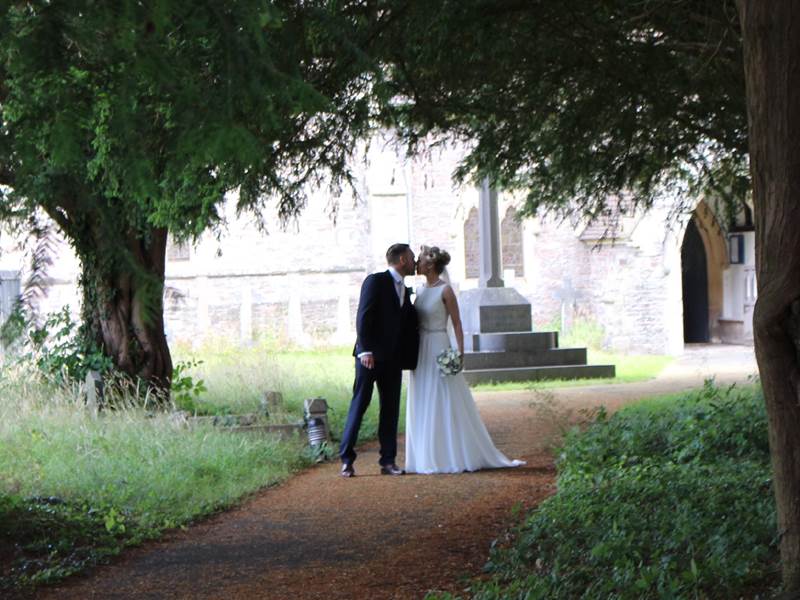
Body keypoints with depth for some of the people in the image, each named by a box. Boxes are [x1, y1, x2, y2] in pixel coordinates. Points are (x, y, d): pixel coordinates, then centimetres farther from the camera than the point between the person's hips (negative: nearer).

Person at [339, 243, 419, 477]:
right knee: (359, 405, -5)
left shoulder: (405, 291, 19)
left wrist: (410, 359, 12)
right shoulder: (375, 281, -5)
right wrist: (365, 350, -20)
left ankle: (388, 461, 8)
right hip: (370, 356, -7)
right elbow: (363, 317, -12)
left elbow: (409, 326, 20)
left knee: (391, 410, 5)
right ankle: (347, 459, -1)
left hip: (393, 360, 7)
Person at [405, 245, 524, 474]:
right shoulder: (421, 290, 11)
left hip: (439, 350, -7)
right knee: (423, 406, 8)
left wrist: (460, 353, -17)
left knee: (446, 404, -3)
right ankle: (429, 457, 13)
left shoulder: (445, 290, -9)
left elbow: (457, 323, -10)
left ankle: (453, 457, 2)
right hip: (421, 352, 7)